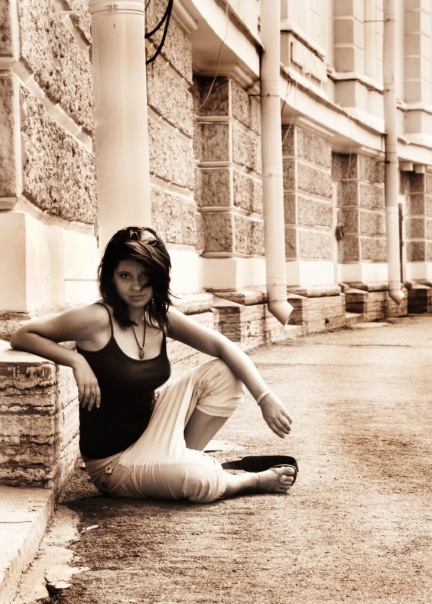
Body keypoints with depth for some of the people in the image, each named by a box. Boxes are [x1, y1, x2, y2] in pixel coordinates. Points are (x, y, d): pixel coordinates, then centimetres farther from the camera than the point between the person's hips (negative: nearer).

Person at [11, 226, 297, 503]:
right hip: (113, 461, -7)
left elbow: (224, 347, -4)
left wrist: (265, 397, -15)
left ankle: (184, 454, 4)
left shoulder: (163, 317, -3)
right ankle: (252, 480, 2)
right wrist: (77, 360, -29)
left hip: (151, 429, 7)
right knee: (196, 478, -32)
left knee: (222, 373, -2)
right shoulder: (98, 319, -20)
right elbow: (22, 336, -16)